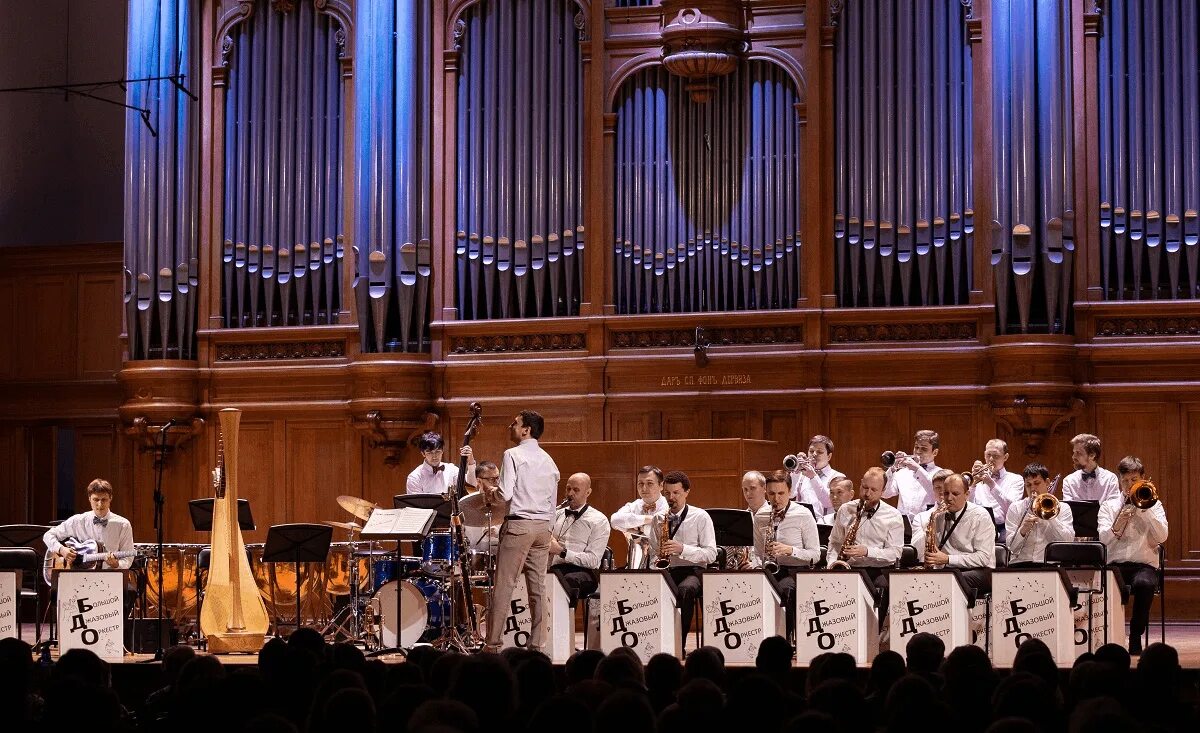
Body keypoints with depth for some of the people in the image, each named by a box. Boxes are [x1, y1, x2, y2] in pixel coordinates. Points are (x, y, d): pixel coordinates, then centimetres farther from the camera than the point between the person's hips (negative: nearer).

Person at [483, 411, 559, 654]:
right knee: (538, 587, 6)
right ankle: (538, 645, 4)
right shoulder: (549, 461, 15)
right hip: (543, 525, 6)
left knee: (503, 585, -4)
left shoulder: (513, 455, -6)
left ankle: (493, 644, -5)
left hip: (518, 525, -6)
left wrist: (492, 493, 5)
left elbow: (506, 494, -15)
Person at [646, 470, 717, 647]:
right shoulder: (659, 519, 14)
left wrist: (682, 549, -18)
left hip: (692, 571, -3)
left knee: (685, 590, -39)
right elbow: (653, 552, 18)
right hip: (665, 571, 3)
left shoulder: (700, 517, 2)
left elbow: (711, 554, -4)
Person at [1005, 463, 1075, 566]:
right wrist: (1022, 531, -18)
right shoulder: (1015, 508, 13)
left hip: (1050, 564, 0)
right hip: (1020, 563, 0)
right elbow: (1011, 547, 3)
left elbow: (1068, 541, -4)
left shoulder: (1062, 508, 12)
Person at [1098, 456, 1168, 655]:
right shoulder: (1108, 506, 15)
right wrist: (1117, 526, -21)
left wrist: (1143, 509, -6)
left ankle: (1136, 637, -21)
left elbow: (1162, 537, -2)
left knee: (1143, 583, -37)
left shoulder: (1153, 505, 14)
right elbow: (1103, 538, -1)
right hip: (1116, 564, 0)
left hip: (1145, 564, 0)